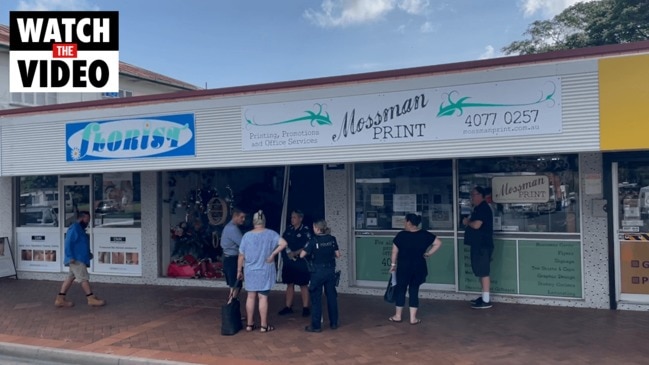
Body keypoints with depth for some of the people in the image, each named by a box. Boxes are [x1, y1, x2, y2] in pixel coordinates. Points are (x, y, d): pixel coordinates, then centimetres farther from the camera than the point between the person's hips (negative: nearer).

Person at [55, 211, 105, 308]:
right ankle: (91, 299, -4)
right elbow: (68, 243, -20)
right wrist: (71, 257, -25)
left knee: (70, 278, 10)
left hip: (80, 259, 10)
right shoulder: (74, 228, -13)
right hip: (76, 259, -10)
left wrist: (88, 254, 19)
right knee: (84, 278, -7)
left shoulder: (80, 229, 18)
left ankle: (60, 299, 14)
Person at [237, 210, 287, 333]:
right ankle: (264, 325, 9)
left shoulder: (247, 235, -3)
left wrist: (239, 270, 10)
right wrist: (273, 254, -11)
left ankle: (249, 324, 18)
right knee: (263, 297, 3)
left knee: (251, 297, 11)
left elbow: (241, 256, 0)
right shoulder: (270, 233, -7)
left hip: (250, 271, 2)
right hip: (265, 271, -2)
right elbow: (283, 243, -20)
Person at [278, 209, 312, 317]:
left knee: (303, 285, 1)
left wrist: (295, 253, -18)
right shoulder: (289, 229, 8)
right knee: (290, 284, 12)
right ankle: (288, 307, 20)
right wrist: (285, 253, -4)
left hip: (300, 262, -5)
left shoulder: (305, 230, -8)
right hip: (288, 262, 5)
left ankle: (305, 308, 8)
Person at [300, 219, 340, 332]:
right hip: (330, 270, 4)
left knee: (316, 298, 4)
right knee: (331, 296, 13)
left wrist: (310, 253, 6)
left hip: (318, 271, -4)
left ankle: (316, 326, 8)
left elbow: (302, 255, -13)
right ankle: (334, 323, 22)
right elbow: (338, 255, 3)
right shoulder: (332, 239, -2)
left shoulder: (313, 240, -13)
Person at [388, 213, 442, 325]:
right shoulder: (425, 235, -1)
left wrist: (393, 264, 6)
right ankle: (413, 318, 8)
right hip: (419, 268, 2)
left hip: (403, 267, -2)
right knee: (414, 291, 8)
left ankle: (398, 316, 20)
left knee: (400, 290, 11)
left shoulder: (401, 235, -9)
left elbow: (395, 251, -5)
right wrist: (428, 254, 3)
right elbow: (438, 243, 1)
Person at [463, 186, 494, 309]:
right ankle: (484, 296, 24)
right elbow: (473, 223, 22)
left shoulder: (483, 208, -15)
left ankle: (486, 301, -4)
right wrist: (468, 221, 1)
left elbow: (476, 225, -23)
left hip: (483, 245, -10)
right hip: (478, 244, 10)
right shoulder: (478, 208, 17)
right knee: (480, 272, 15)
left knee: (483, 272, -8)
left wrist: (467, 222, -5)